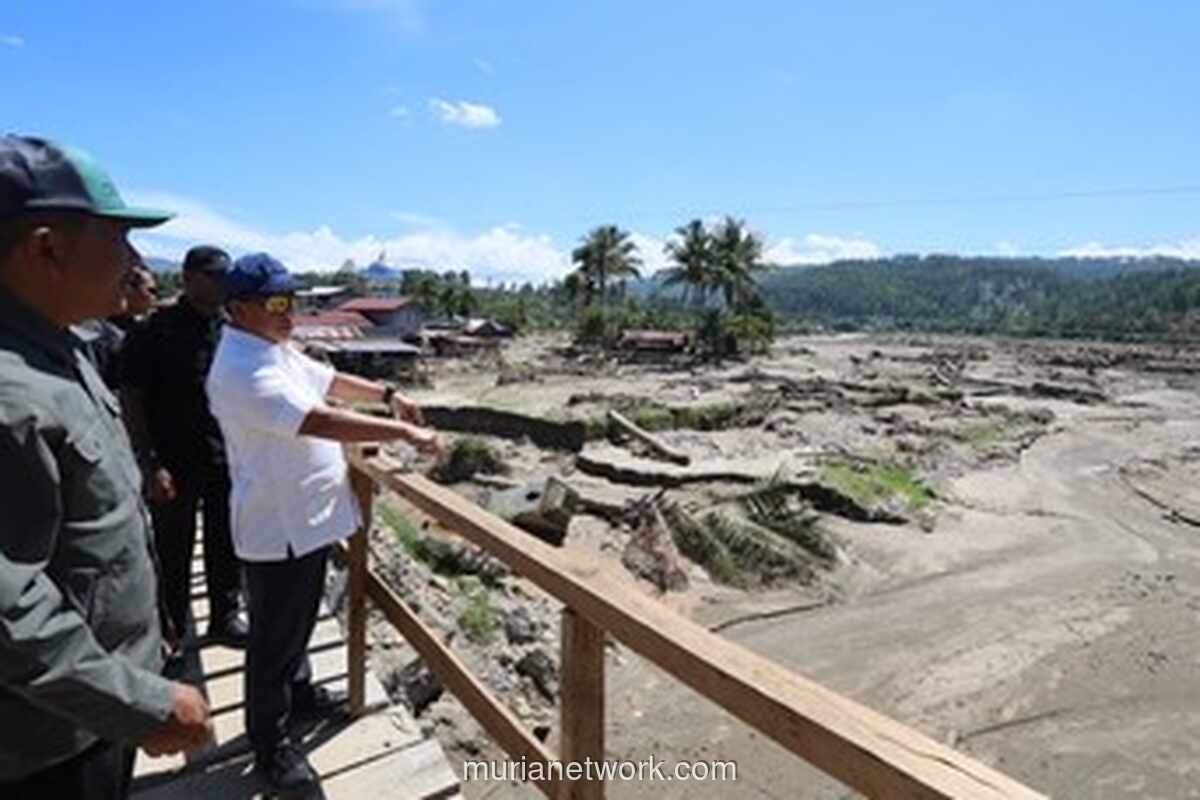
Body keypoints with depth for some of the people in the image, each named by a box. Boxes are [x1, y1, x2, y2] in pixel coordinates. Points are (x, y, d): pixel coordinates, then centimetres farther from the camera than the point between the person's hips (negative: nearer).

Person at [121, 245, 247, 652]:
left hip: (228, 461, 4)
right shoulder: (157, 330, -9)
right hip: (176, 464, -4)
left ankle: (225, 617, 31)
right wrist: (150, 464, -13)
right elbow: (131, 400, -9)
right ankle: (173, 630, 28)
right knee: (174, 550, 11)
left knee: (225, 545, 14)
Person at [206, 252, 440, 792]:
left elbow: (328, 381, 18)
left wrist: (388, 395, 6)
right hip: (279, 525, -10)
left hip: (307, 515, 10)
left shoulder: (277, 349, 8)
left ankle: (298, 691, 47)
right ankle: (269, 744, 24)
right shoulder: (242, 370, -25)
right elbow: (322, 421, -34)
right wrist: (404, 433, -32)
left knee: (299, 621, 26)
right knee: (275, 635, 7)